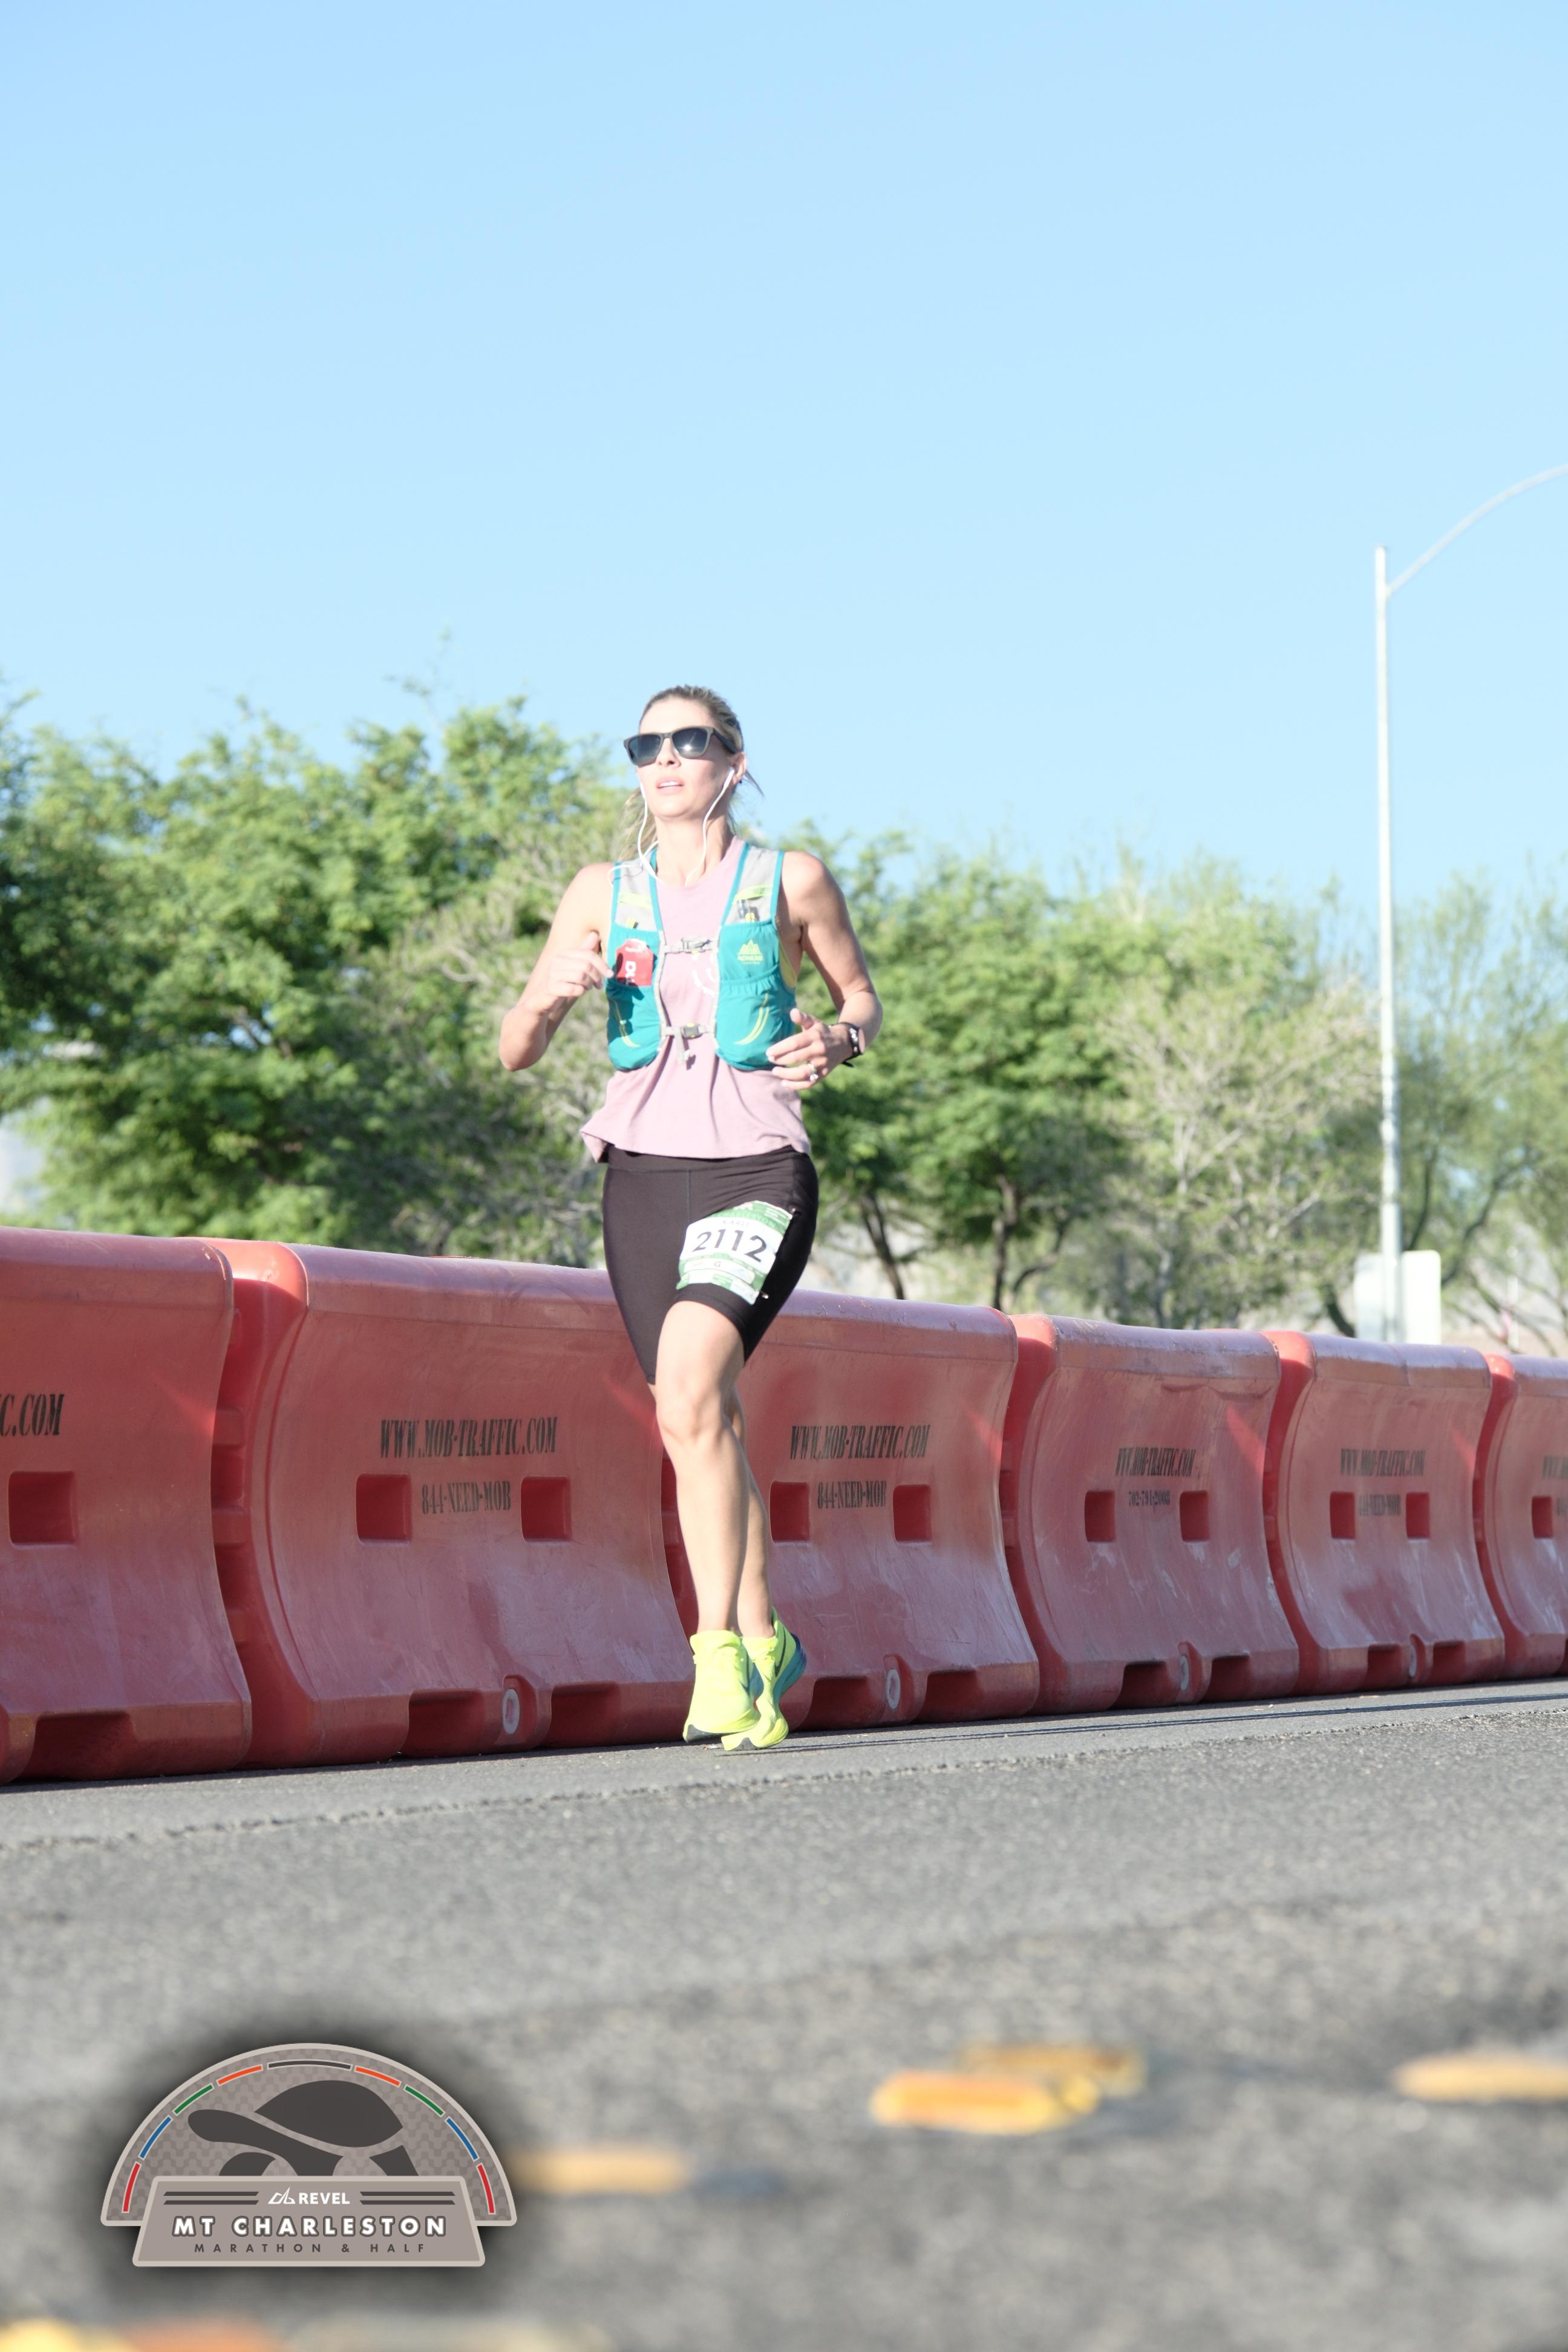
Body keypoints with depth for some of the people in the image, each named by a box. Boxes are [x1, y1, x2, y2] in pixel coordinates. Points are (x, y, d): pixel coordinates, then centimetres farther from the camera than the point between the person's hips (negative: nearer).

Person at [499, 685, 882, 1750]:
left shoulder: (792, 882, 4)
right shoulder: (603, 895, 10)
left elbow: (864, 996, 17)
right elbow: (517, 1051, 10)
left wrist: (838, 1041, -6)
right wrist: (550, 995, -13)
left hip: (756, 1167, -4)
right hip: (644, 1169, 4)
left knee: (690, 1378, -26)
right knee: (702, 1422, 8)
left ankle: (721, 1648, -25)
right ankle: (764, 1641, 25)